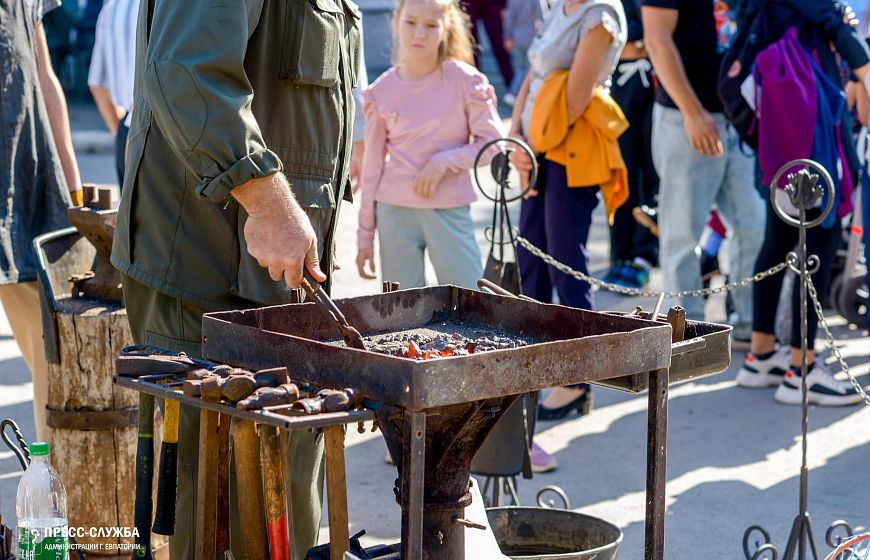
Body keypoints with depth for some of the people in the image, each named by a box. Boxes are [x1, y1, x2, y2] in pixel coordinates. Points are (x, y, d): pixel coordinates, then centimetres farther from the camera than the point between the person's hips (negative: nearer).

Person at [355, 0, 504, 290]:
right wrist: (365, 236, 9)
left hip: (449, 209, -2)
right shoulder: (382, 91, 2)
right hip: (394, 210, 2)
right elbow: (372, 165, 9)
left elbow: (492, 142, -1)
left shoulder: (464, 80, -4)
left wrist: (442, 164, -15)